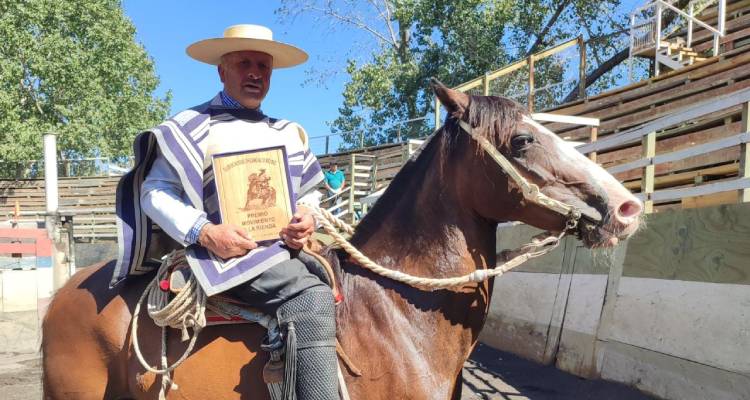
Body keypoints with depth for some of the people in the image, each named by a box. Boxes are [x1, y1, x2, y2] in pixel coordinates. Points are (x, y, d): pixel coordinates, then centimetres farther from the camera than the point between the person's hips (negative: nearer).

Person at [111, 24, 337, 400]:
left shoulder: (289, 133, 21)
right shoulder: (192, 128, 3)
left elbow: (309, 192, 24)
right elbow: (156, 193, -2)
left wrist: (308, 216, -1)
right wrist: (204, 232, -19)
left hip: (289, 247, 8)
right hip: (232, 251, -8)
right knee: (312, 298, -30)